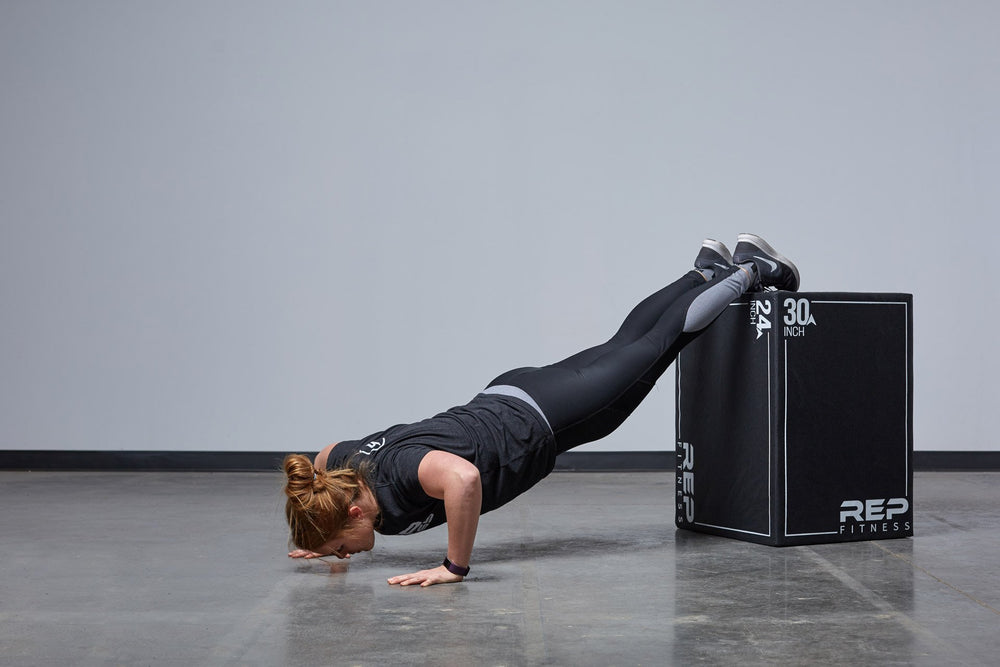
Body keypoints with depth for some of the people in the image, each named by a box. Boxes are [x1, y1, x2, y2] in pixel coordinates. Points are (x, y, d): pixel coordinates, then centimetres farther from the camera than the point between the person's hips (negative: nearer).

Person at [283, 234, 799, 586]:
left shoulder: (396, 471, -39)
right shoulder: (339, 465, -16)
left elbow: (463, 477, -57)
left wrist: (455, 567, -46)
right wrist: (327, 539, 4)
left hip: (537, 420, -6)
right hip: (502, 400, 6)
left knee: (653, 347, 14)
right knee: (620, 347, 25)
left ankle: (750, 273, 34)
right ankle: (709, 272, 45)